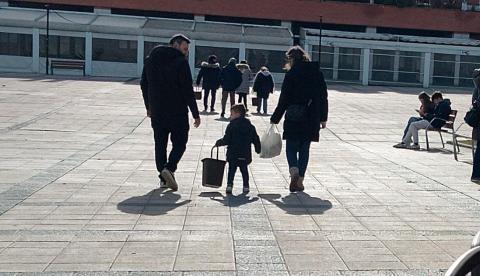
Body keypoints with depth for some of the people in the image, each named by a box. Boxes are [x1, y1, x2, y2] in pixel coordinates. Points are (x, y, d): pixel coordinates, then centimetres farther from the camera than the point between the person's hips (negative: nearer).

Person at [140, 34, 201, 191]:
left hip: (157, 111, 5)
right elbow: (188, 90, -12)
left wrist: (148, 106, 24)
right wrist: (195, 114, -8)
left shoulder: (151, 59, 10)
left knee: (160, 144, 11)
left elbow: (144, 84, 16)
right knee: (179, 143, 7)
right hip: (177, 112, -5)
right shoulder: (181, 62, -9)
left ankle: (163, 178, 10)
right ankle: (169, 168, -15)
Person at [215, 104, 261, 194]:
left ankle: (229, 185, -3)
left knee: (231, 170, 6)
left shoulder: (231, 126, -8)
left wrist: (219, 143, 6)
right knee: (244, 170, 15)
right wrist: (258, 149, 22)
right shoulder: (250, 126, 6)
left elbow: (226, 140, -10)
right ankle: (246, 186, 14)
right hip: (245, 154, 3)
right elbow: (255, 139, 10)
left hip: (233, 154, -3)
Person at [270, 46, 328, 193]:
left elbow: (284, 99, -9)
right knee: (305, 149, 12)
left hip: (294, 119, -4)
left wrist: (275, 118, -3)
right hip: (312, 119, 4)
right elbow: (323, 97, 8)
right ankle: (299, 182, 12)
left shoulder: (292, 73, -7)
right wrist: (323, 118, 15)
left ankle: (294, 171, -18)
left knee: (291, 147, 8)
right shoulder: (317, 73, 7)